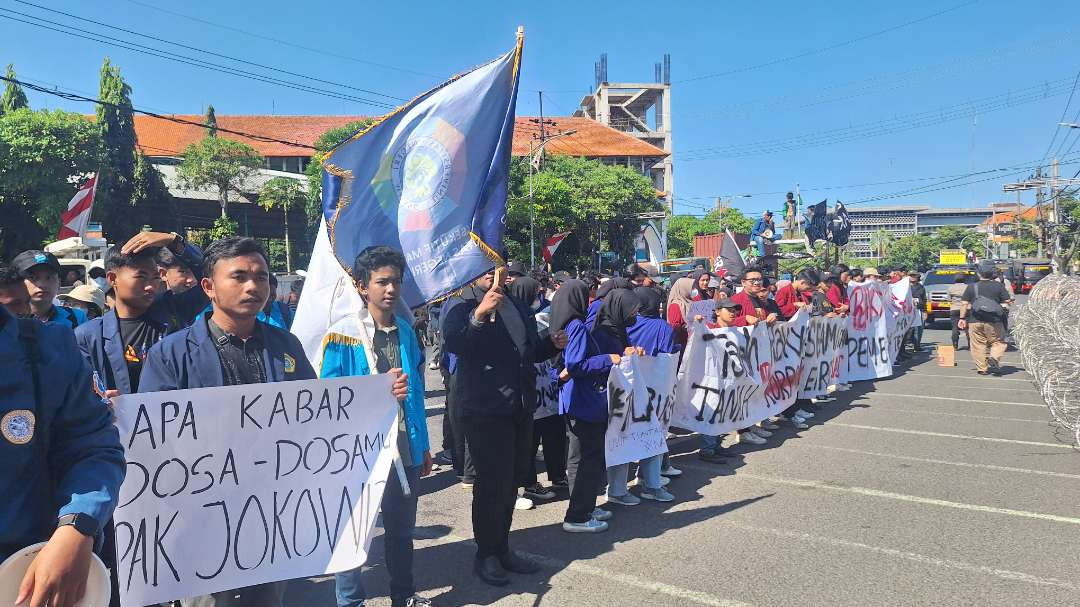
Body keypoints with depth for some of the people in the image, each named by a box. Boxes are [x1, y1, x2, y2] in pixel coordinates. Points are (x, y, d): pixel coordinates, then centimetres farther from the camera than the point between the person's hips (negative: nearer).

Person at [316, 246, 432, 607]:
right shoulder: (342, 335, -12)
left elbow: (416, 394, 10)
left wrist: (424, 446, 11)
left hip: (405, 450, 5)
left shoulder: (406, 331, 5)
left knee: (402, 529, 20)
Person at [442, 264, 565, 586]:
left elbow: (530, 351, 25)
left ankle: (502, 548, 30)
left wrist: (552, 343, 4)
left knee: (511, 480, 15)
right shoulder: (464, 306, -9)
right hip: (485, 409, -7)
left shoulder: (516, 306, 14)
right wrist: (479, 314, -44)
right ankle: (485, 554, 16)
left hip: (520, 408, 7)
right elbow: (453, 343, -29)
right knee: (493, 483, -3)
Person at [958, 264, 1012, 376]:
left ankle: (982, 368, 5)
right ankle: (994, 358, -13)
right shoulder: (998, 286, 2)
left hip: (975, 321, 1)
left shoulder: (971, 287, 4)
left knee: (978, 345, 6)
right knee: (998, 342, 12)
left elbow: (965, 304, 3)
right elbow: (1007, 301, 0)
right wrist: (997, 300, 20)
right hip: (994, 320, -1)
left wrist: (962, 318, 8)